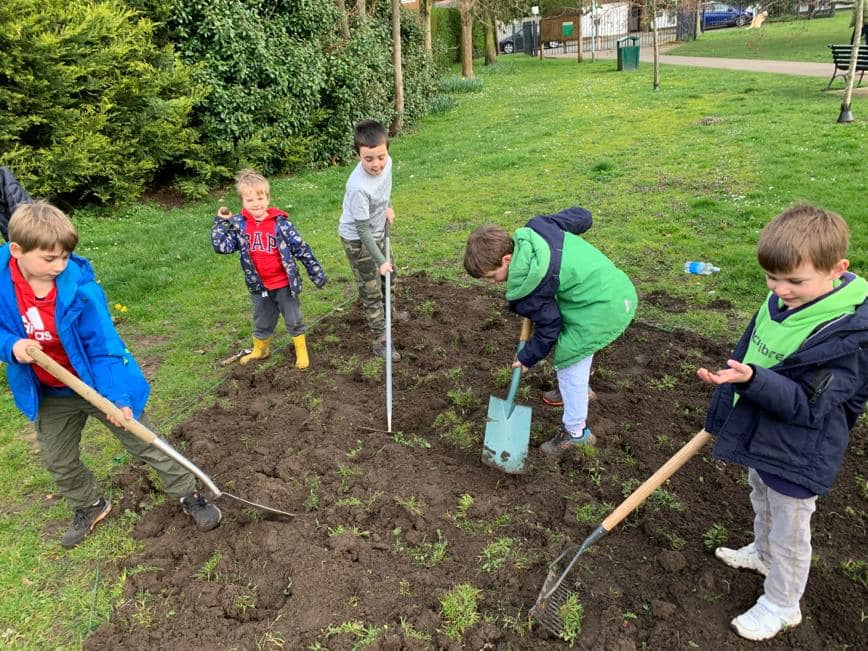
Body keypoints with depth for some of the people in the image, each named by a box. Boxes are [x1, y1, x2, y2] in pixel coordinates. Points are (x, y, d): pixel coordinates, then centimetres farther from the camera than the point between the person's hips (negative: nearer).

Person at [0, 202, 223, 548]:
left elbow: (104, 348, -23)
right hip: (52, 395, 5)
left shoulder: (81, 289, -27)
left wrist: (116, 396, -31)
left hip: (99, 384, -4)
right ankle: (90, 506, 46)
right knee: (58, 461, 21)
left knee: (146, 444, 5)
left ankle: (189, 495, 22)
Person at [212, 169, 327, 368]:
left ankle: (301, 352, 32)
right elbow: (222, 246, -11)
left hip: (284, 284, -3)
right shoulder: (239, 225, -5)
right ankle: (260, 350, 46)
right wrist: (221, 222, -13)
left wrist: (316, 273, -9)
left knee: (294, 320, 12)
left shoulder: (280, 223, -14)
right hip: (259, 286, 3)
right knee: (262, 322, 22)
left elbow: (301, 248, -11)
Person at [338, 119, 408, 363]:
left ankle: (387, 309, 54)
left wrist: (388, 207, 2)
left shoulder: (386, 161, -19)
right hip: (357, 239, -8)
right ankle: (381, 340, 13)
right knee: (371, 289, 1)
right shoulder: (358, 187, -39)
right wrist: (379, 260, -25)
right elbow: (362, 229, -29)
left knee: (389, 272, 27)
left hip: (378, 231, 8)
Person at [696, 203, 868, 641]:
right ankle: (763, 554, 60)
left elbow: (807, 403, -31)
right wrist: (727, 411, 17)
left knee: (788, 535, 15)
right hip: (761, 436, 8)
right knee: (763, 504, 33)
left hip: (797, 456, -8)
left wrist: (752, 379, -46)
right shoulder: (779, 301, -7)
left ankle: (781, 606, 38)